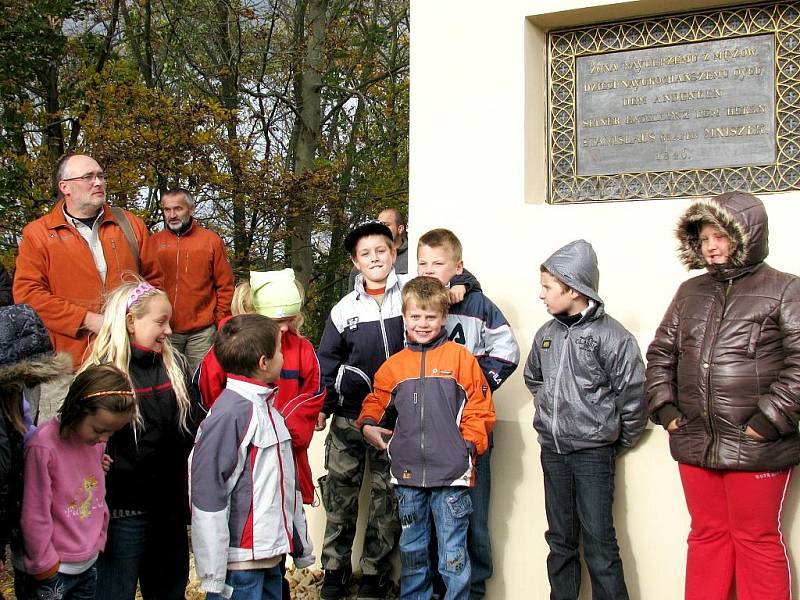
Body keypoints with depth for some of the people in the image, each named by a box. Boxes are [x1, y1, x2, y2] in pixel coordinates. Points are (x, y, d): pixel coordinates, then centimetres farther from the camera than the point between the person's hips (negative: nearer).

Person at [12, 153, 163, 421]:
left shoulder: (129, 224, 12)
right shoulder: (37, 234, 2)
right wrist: (88, 320, -14)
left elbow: (154, 278, 15)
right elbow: (27, 294, -7)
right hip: (67, 365, -3)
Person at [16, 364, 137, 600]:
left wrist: (99, 541, 14)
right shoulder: (44, 446, -21)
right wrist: (45, 567, -9)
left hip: (89, 566, 6)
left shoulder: (97, 438, 0)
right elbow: (35, 518, -16)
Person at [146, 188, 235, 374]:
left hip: (202, 331, -1)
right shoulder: (153, 242, 6)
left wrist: (221, 320, 1)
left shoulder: (211, 240, 4)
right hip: (164, 330, 1)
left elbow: (225, 285, 5)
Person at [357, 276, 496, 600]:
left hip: (451, 474, -4)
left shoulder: (460, 357, -2)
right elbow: (376, 399, 20)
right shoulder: (394, 364, 9)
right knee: (411, 548, 16)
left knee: (453, 553, 1)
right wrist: (367, 425, 2)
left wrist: (470, 445, -10)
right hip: (407, 474, 4)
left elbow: (480, 406, -2)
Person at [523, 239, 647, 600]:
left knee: (598, 540, -3)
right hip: (552, 451, 6)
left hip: (593, 452, -6)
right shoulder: (546, 334, 5)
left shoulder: (611, 336, -13)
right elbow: (533, 378, 23)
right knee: (560, 539, 13)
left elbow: (632, 397, -10)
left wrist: (616, 443, -1)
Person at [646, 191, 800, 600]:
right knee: (707, 537, 15)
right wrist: (664, 406, 5)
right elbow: (661, 352, 17)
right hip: (694, 446, 5)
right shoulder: (689, 292, 12)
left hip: (756, 450, -5)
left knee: (757, 542, 5)